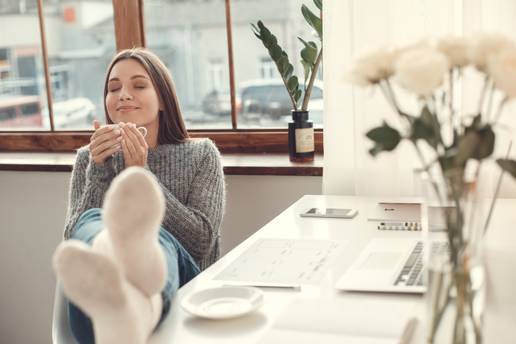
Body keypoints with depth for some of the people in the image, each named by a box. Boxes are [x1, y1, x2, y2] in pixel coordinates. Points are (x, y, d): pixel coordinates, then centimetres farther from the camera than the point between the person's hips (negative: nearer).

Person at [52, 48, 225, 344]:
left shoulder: (201, 154, 15)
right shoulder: (89, 158, 19)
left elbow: (201, 241, 0)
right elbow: (75, 241, 6)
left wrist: (141, 174, -6)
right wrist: (98, 171, -7)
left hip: (182, 280, 0)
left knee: (158, 241, -37)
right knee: (94, 222, -34)